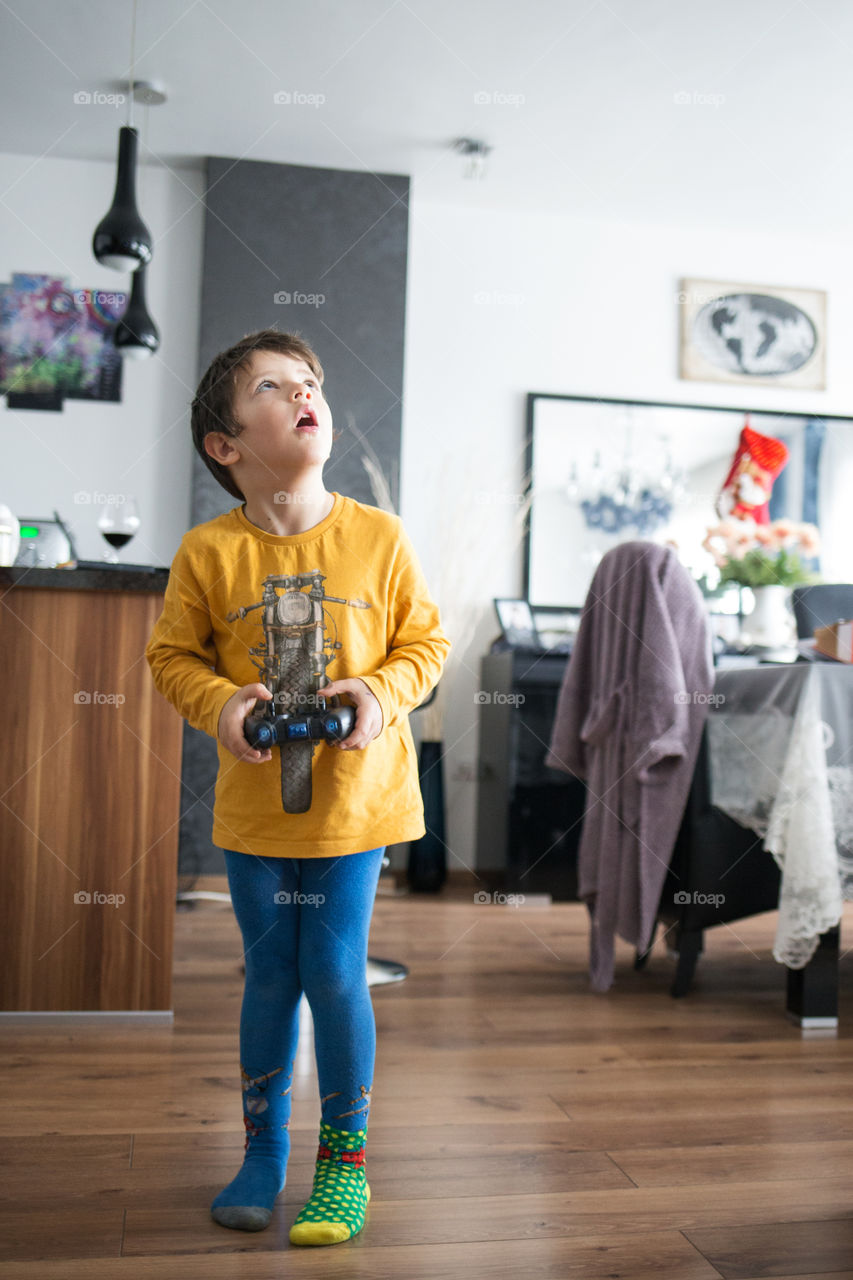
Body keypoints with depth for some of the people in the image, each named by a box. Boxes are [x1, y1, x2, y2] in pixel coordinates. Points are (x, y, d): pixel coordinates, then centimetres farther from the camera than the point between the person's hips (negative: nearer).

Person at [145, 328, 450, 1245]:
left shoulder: (378, 537, -7)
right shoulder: (208, 552, -8)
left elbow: (425, 642, 2)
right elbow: (172, 654, 2)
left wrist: (383, 693, -16)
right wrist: (218, 704, -16)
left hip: (355, 797, -1)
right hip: (254, 802, 1)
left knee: (335, 973, 1)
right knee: (270, 977, 12)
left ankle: (344, 1155, 23)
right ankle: (262, 1151, 33)